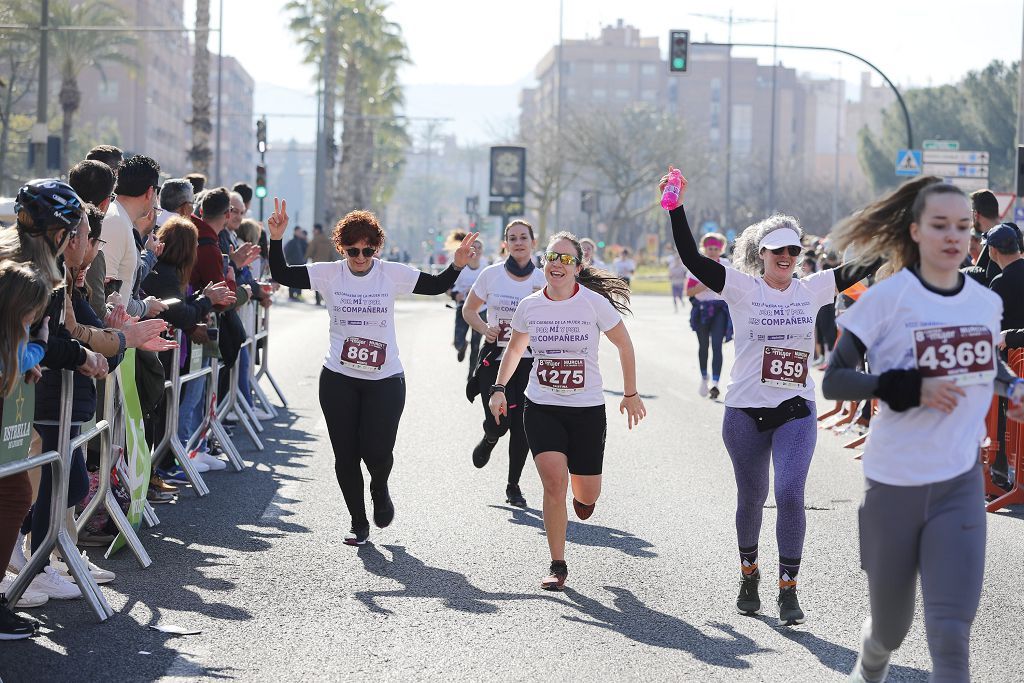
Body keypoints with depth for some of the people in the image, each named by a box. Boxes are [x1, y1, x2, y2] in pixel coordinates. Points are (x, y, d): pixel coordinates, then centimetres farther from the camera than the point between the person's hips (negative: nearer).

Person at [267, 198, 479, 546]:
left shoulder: (392, 274, -2)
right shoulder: (329, 273, -2)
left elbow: (436, 285, 1)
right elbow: (282, 275, -5)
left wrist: (457, 264, -15)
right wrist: (276, 239, -18)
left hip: (385, 379, -1)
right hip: (338, 379, 1)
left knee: (377, 452, -8)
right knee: (346, 455, 4)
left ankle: (380, 490, 29)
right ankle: (359, 523, 20)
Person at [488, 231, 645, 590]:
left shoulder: (595, 303, -10)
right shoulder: (529, 306, -2)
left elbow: (624, 345, 4)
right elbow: (515, 349, 16)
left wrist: (630, 394, 8)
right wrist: (499, 389, 7)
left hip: (587, 411, -1)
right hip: (541, 409, 1)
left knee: (587, 494, 8)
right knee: (554, 482, -17)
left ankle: (581, 494, 49)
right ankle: (557, 566, -4)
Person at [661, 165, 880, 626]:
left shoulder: (812, 289, 4)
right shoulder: (742, 288, -3)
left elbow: (865, 267, 7)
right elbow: (691, 258, -12)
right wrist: (676, 210, -21)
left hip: (796, 412, 1)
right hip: (744, 413, -1)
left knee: (790, 493, -13)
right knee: (751, 498, 11)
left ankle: (788, 589, -4)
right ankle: (749, 574, 35)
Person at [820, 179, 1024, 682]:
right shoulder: (888, 298, -10)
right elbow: (834, 381, -11)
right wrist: (909, 387, -24)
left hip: (960, 484, 2)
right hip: (894, 483, -2)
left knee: (950, 634, -10)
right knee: (891, 629, 15)